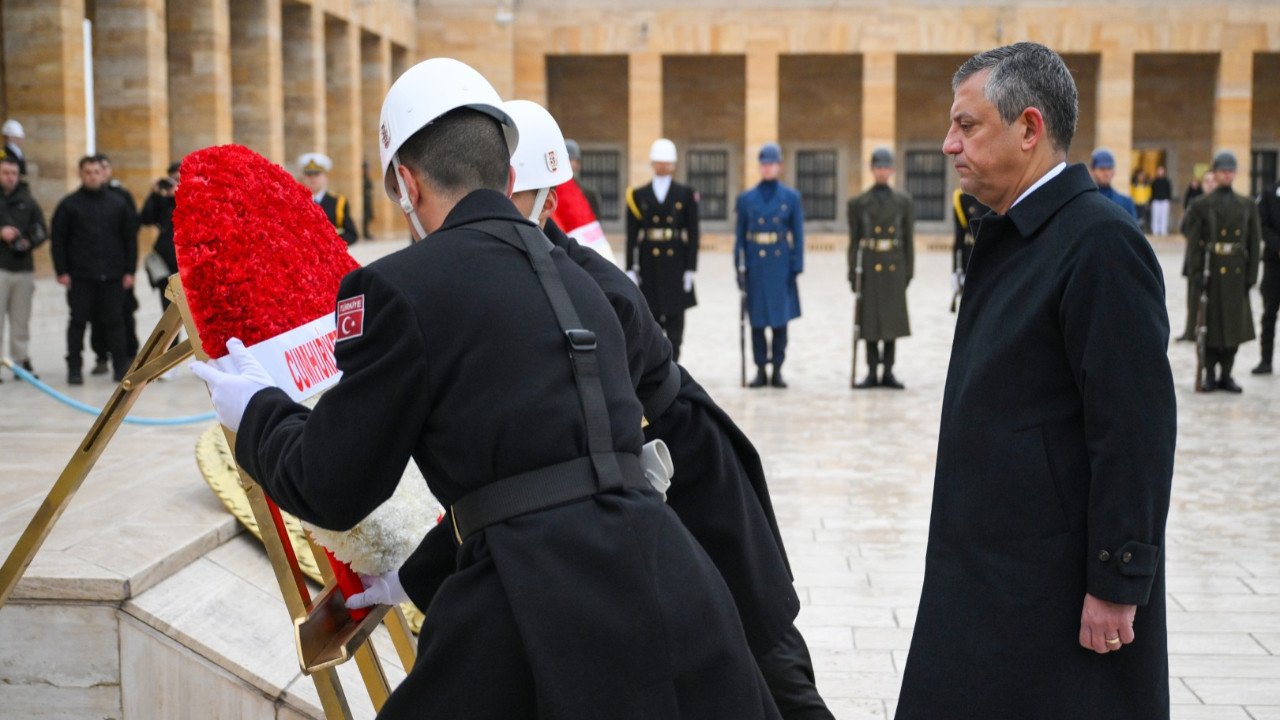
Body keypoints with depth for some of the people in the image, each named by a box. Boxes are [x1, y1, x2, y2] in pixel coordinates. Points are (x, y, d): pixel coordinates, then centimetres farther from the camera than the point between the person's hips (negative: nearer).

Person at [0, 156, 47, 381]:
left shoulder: (28, 202, 12)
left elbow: (41, 231, 12)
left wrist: (29, 242, -7)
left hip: (23, 268, 3)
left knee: (21, 320, 7)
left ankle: (22, 360, 14)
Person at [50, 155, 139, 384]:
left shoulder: (118, 203, 7)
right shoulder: (69, 205, 2)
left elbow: (130, 238, 9)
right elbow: (57, 239, 2)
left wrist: (129, 271, 4)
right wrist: (61, 271, -5)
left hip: (112, 277, 1)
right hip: (80, 277, -1)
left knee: (114, 322, 5)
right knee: (78, 322, 3)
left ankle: (121, 365, 11)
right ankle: (74, 368, 10)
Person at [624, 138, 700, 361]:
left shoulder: (686, 195, 4)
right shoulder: (637, 196, 6)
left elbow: (692, 234, 2)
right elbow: (632, 235, 4)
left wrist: (690, 269, -4)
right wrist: (632, 269, -1)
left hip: (675, 265, 0)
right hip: (648, 265, 0)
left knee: (675, 321, 3)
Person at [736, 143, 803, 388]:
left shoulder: (791, 197, 4)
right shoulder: (746, 199, 6)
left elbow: (798, 234, 3)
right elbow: (740, 236, 7)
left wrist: (796, 266, -4)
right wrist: (740, 268, 1)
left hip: (780, 264, -1)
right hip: (756, 265, 1)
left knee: (780, 317, 2)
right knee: (757, 319, 3)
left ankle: (777, 370, 10)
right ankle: (761, 370, 11)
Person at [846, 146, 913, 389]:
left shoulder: (903, 202, 8)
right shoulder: (858, 203, 4)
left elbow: (909, 239, 8)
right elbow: (854, 240, 3)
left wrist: (908, 271, 2)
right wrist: (853, 273, -3)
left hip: (894, 268, 1)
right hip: (869, 267, -1)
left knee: (892, 318, 4)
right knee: (870, 318, 1)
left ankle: (888, 372, 11)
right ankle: (872, 372, 7)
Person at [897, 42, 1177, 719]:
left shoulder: (1102, 241, -17)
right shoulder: (1009, 236, 13)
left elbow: (1135, 427, -20)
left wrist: (1117, 583, -19)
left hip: (1059, 581, -9)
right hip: (989, 564, 9)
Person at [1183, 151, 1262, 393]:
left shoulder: (1248, 206, 11)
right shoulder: (1201, 206, 1)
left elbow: (1254, 243, 10)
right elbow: (1194, 243, -3)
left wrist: (1251, 275, 3)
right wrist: (1196, 273, -11)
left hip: (1237, 273, 3)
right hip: (1211, 272, -3)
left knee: (1235, 325, 7)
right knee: (1210, 323, 1)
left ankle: (1226, 374, 17)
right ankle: (1210, 374, 11)